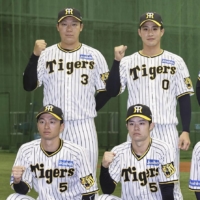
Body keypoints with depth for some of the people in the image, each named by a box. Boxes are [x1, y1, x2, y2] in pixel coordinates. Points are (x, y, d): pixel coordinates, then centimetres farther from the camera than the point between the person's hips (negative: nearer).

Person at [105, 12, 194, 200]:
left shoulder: (175, 62, 5)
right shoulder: (128, 62, 5)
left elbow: (184, 99, 5)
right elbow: (112, 91, -6)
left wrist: (185, 131, -4)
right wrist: (117, 60, -14)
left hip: (167, 131, 0)